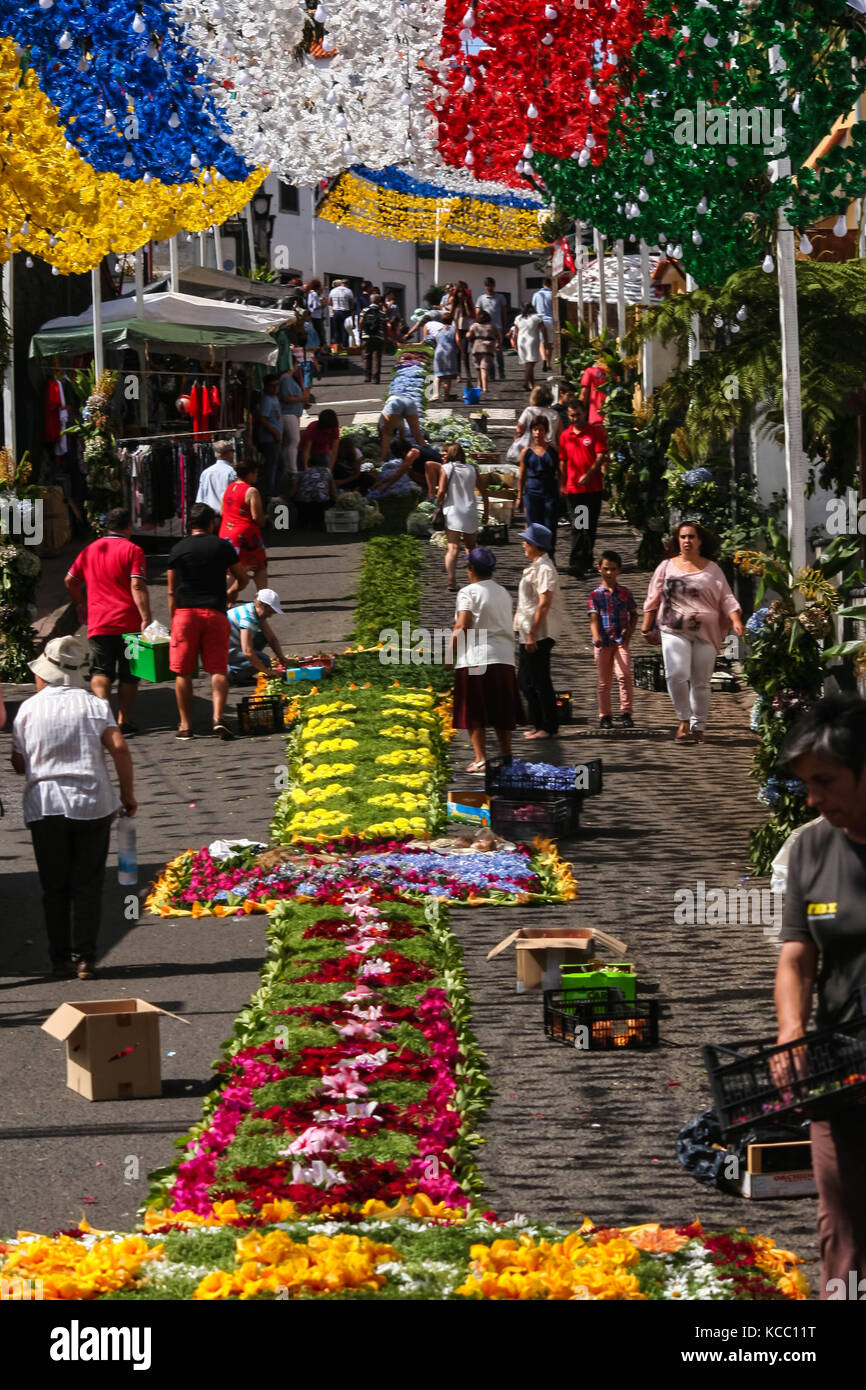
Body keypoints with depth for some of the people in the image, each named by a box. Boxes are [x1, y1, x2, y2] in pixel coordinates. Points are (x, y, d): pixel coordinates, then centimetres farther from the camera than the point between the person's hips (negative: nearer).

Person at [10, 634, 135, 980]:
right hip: (92, 805, 0)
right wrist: (128, 793, -1)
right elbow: (119, 747, -10)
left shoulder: (29, 709, 3)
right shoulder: (94, 704, 1)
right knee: (87, 885, 6)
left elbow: (18, 764, 5)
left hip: (44, 807, 0)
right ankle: (85, 958, 1)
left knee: (55, 888, 8)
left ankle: (61, 961, 7)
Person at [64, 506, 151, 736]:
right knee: (128, 675, 9)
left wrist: (80, 603, 33)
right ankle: (123, 720, 11)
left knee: (101, 672, 1)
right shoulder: (132, 550, -5)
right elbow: (137, 587, -15)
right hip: (128, 622, -3)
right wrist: (146, 618, -18)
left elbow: (70, 580, 17)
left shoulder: (90, 549, 11)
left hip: (98, 623, 3)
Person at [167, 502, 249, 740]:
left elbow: (171, 591, 5)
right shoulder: (223, 546, 4)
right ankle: (218, 717, -16)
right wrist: (230, 594, 35)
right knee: (218, 669, 2)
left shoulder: (178, 549, 4)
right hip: (215, 612, 0)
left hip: (185, 613, 0)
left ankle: (185, 724, 8)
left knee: (183, 672, 6)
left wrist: (173, 619, 14)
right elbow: (242, 578, 14)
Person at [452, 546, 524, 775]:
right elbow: (508, 625, 13)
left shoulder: (468, 592, -6)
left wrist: (450, 653, -6)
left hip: (475, 658, -6)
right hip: (504, 657, 6)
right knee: (502, 711, 13)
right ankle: (506, 756, 15)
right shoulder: (504, 593, 14)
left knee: (474, 713, -1)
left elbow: (462, 626, -14)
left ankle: (480, 760, -6)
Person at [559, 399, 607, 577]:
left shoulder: (595, 432, 1)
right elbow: (563, 462, 13)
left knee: (589, 527, 6)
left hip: (593, 487, -1)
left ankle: (582, 562, 17)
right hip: (573, 488, 1)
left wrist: (588, 474, -20)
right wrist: (562, 485, 7)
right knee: (577, 528, -6)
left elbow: (600, 457, -7)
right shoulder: (565, 435, 10)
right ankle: (578, 565, -11)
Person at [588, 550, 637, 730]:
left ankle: (626, 713, -11)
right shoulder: (595, 595, 3)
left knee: (624, 675, -17)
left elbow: (634, 615, 14)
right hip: (603, 643, 0)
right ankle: (605, 716, 15)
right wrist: (596, 637, -24)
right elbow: (594, 619, -7)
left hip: (620, 641, 0)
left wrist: (628, 635, 0)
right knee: (604, 681, 7)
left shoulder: (625, 593, 7)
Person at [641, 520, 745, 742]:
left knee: (701, 682, 4)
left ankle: (698, 726, 14)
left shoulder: (712, 569, 9)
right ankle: (684, 720, -3)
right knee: (676, 675, -18)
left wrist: (736, 621, -8)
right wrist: (646, 628, 9)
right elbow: (653, 599, 14)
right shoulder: (667, 567, 10)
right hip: (674, 631, -1)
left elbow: (726, 598, 7)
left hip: (705, 633, 1)